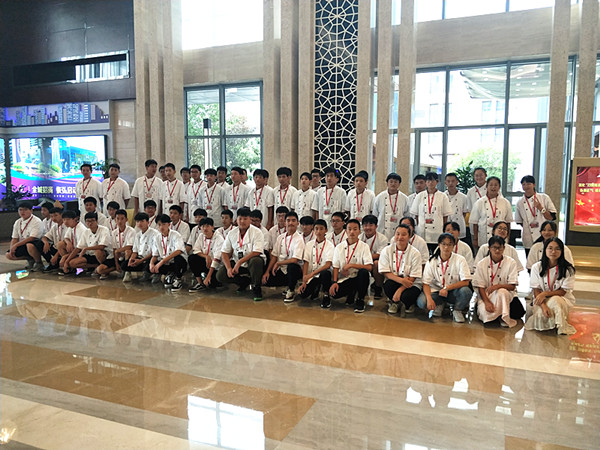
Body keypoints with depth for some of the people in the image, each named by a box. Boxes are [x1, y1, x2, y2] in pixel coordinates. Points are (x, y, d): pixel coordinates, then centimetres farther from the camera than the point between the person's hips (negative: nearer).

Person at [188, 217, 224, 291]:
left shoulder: (219, 239, -17)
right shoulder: (201, 236, 1)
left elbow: (217, 259, -22)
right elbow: (195, 250, -3)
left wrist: (208, 276, -27)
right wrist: (206, 256, -22)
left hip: (216, 267, -5)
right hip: (205, 263, 5)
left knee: (212, 284, -28)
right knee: (191, 258, -23)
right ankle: (199, 283, -9)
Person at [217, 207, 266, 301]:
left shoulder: (257, 232, -10)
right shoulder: (232, 233, 3)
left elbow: (256, 252, -20)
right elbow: (224, 253, 2)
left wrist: (239, 262, -24)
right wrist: (229, 268, -14)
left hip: (251, 263, -4)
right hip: (236, 263, 4)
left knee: (255, 261, -39)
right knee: (220, 275, -16)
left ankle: (256, 288, -14)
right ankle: (245, 282, 8)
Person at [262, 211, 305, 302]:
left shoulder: (299, 239, -11)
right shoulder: (280, 237, 8)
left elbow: (295, 260, -21)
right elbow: (274, 256, 8)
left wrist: (278, 263, -12)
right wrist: (267, 271, -2)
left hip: (294, 270, -6)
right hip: (281, 270, 6)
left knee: (292, 266, -39)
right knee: (264, 280, -14)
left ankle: (291, 291, -9)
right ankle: (289, 285, 11)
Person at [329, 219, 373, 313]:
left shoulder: (364, 246, -4)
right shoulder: (339, 247, 3)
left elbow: (369, 267, -15)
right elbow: (336, 267, 2)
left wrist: (351, 265, -20)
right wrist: (335, 282, -13)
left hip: (358, 278, -1)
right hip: (344, 279, 2)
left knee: (364, 272, -35)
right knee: (334, 293, -26)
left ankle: (360, 300, -11)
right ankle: (351, 294, 11)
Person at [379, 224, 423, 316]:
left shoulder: (415, 253, -9)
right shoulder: (386, 251, -4)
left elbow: (413, 278, -11)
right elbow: (385, 272, -9)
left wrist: (400, 290, -23)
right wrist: (401, 280, -25)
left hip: (412, 284, -2)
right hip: (393, 281, 2)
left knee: (406, 297, -33)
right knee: (387, 286, -32)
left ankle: (407, 304, 7)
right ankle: (395, 302, 1)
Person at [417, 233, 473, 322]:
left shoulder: (460, 260, -8)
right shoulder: (431, 261, -5)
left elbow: (465, 282, -15)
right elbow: (426, 283, -9)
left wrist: (447, 288, -25)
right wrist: (429, 298, -27)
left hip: (453, 292, -1)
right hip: (436, 291, 1)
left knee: (466, 291, -34)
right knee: (421, 302, -28)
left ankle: (457, 310, -1)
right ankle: (439, 305, 7)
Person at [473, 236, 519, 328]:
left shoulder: (511, 262, -4)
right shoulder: (482, 264, -2)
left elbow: (512, 286, -7)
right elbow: (480, 286, -4)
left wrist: (497, 286, -27)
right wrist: (487, 302, -19)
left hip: (505, 294, 1)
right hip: (486, 295, 0)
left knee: (501, 292, -38)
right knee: (486, 315, -32)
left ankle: (505, 318, -17)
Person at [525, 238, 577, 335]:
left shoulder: (568, 269, -8)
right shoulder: (537, 267, -5)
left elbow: (563, 291, -8)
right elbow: (536, 291, -6)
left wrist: (545, 293, -24)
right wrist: (543, 306, -23)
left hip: (562, 299, 0)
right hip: (541, 300, 0)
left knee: (555, 300, -36)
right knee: (540, 314, -32)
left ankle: (561, 327, -13)